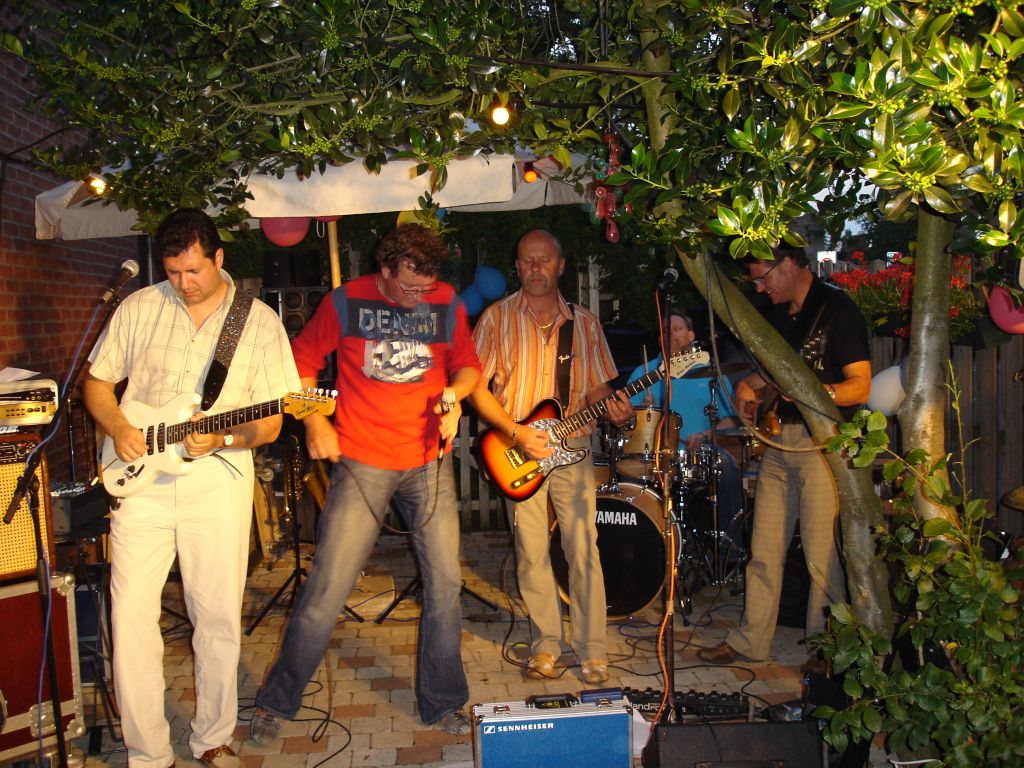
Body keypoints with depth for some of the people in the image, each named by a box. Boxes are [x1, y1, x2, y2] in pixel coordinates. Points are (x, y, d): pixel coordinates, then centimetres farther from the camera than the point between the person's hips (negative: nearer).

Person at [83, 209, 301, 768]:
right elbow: (96, 382, 14)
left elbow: (270, 424, 0)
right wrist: (118, 428, -5)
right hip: (141, 476, 2)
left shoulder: (260, 322, 1)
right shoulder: (138, 309, 6)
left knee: (219, 618, 5)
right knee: (131, 615, -1)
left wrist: (222, 438, -18)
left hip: (218, 479, -1)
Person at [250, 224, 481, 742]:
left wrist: (455, 392, -8)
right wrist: (315, 423, -4)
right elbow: (302, 360, 6)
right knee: (327, 588, -2)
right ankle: (276, 701, 20)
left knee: (445, 582, 5)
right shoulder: (345, 303, -5)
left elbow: (467, 364, 14)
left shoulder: (447, 304, 1)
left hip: (428, 460, 3)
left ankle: (442, 703, 25)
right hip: (361, 462, -2)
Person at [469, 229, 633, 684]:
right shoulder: (498, 317, 1)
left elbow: (595, 388, 12)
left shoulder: (584, 323, 8)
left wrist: (611, 408, -11)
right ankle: (546, 643, 20)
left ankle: (592, 650, 11)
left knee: (583, 550, -2)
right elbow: (477, 386, -2)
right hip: (518, 450, -1)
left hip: (572, 448, 1)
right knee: (532, 553, 3)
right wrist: (515, 432, -13)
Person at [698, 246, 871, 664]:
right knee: (764, 551, 10)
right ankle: (748, 642, 20)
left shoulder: (838, 309, -8)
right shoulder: (775, 312, 14)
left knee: (822, 555, -2)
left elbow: (860, 387, -13)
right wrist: (748, 385, 6)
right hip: (778, 439, 7)